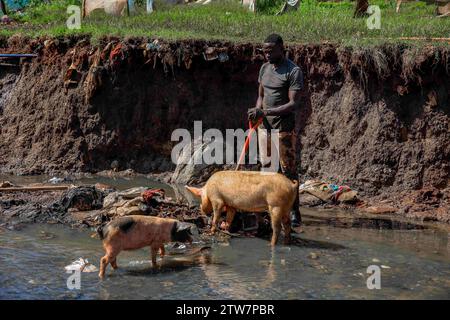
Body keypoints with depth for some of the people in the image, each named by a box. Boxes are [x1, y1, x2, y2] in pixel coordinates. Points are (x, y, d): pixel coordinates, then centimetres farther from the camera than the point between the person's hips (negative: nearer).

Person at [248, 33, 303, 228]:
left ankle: (294, 212, -2)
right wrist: (257, 112, 0)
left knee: (288, 169, -6)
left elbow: (293, 104, -17)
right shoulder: (265, 68, 12)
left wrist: (266, 112, -23)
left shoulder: (293, 71, -11)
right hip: (264, 126, 7)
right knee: (267, 167, 8)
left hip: (284, 127, -7)